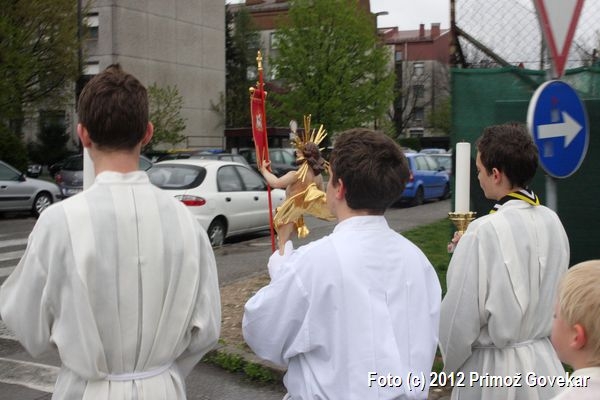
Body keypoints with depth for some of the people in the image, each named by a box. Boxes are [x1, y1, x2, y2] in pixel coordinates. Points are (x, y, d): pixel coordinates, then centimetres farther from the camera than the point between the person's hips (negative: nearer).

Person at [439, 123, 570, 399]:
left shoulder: (485, 231, -21)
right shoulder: (552, 222, -2)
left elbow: (461, 313, -16)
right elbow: (553, 293, 10)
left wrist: (451, 363, 0)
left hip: (494, 369, -6)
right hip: (544, 361, 6)